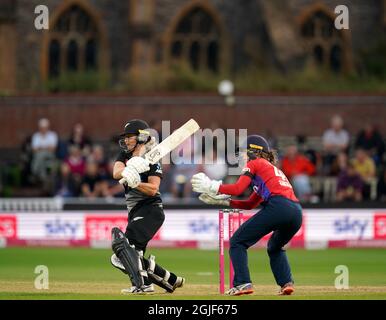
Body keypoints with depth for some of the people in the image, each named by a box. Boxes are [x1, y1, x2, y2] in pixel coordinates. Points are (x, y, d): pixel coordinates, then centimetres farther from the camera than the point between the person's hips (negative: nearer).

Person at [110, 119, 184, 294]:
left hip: (150, 210, -9)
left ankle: (142, 284, -35)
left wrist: (135, 182, -35)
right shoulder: (125, 155, 12)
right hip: (135, 212, 9)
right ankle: (171, 280, 19)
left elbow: (153, 189, -18)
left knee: (125, 243, -27)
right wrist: (129, 169, -30)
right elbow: (116, 173, -9)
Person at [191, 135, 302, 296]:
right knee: (275, 247, 33)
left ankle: (242, 283, -12)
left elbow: (238, 188, -2)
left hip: (277, 207, -8)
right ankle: (286, 282, 13)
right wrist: (222, 200, 29)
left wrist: (211, 186, 8)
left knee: (237, 242, 2)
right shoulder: (274, 169, 36)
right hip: (296, 211, 8)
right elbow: (250, 204, 33)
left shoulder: (255, 163, 13)